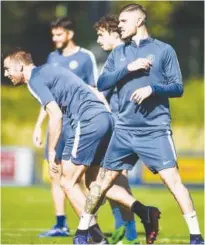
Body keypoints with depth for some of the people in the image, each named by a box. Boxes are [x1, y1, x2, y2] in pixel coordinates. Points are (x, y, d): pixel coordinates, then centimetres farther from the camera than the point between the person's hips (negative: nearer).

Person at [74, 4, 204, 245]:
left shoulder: (163, 50, 1)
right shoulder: (118, 53, 13)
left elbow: (178, 87, -1)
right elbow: (101, 83, 2)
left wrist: (152, 88, -18)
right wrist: (128, 68, -10)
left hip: (156, 130, -4)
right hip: (124, 130, 4)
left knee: (172, 179, -13)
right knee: (104, 180, 7)